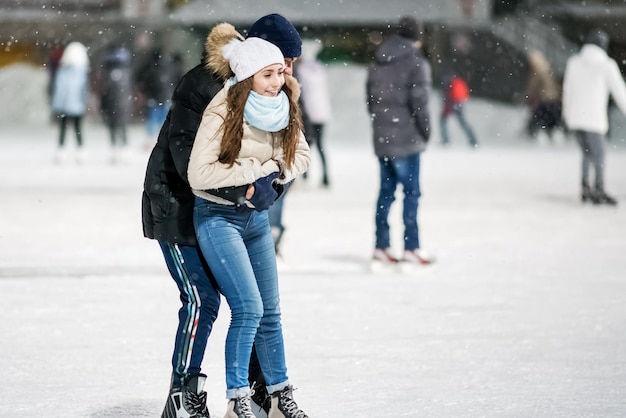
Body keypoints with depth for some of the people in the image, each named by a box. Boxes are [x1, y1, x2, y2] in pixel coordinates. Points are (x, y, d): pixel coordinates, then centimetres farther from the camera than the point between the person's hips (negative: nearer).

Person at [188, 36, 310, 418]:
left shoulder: (283, 109, -5)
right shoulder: (223, 113, -23)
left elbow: (301, 155, 5)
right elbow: (199, 173, -25)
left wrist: (271, 175, -13)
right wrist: (255, 169, -20)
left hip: (256, 214, 6)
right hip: (218, 216, -6)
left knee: (269, 311, 13)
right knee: (248, 307, -14)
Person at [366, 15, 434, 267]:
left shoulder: (377, 64, 12)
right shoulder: (416, 64, -11)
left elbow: (370, 99, 15)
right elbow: (419, 102, -14)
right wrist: (426, 131, -1)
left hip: (382, 138, 7)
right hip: (406, 139, -7)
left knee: (386, 191, 11)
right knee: (411, 192, -2)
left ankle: (381, 248, 12)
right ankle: (411, 249, -2)